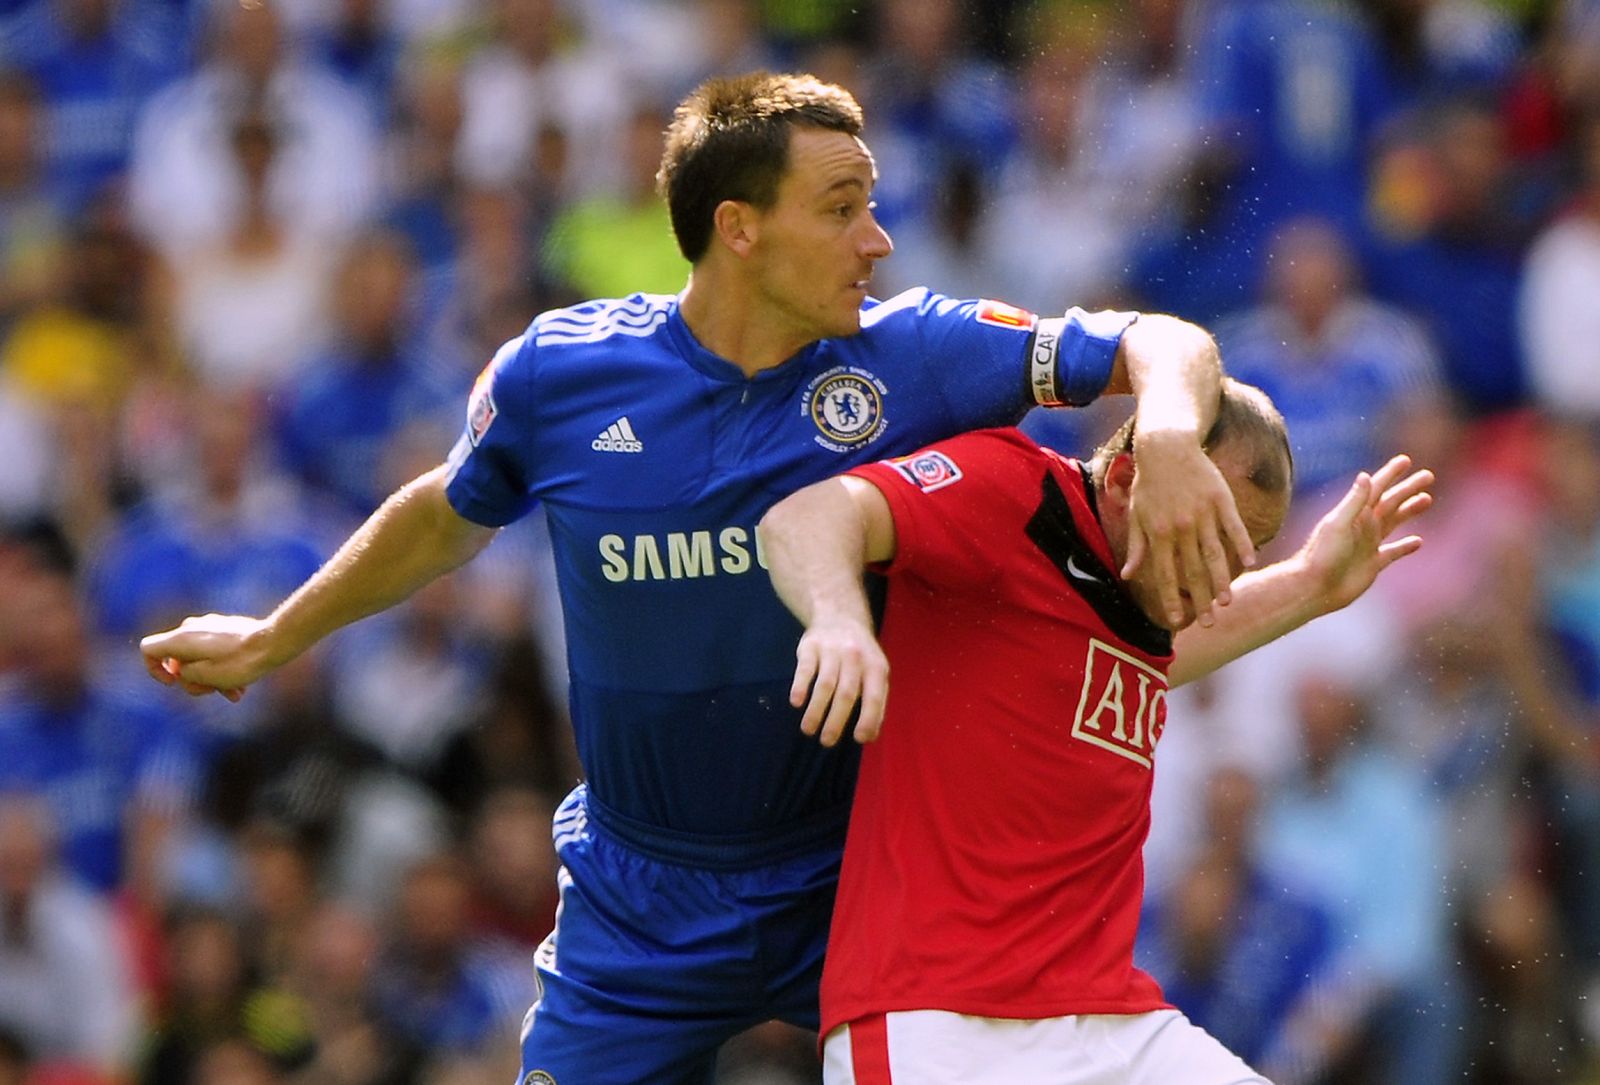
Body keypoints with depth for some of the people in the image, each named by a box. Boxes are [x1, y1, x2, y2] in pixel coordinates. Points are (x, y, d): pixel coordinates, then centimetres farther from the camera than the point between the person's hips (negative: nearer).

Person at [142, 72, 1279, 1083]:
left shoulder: (910, 356, -10)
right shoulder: (556, 372, -8)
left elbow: (1160, 347, -7)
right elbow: (449, 518, 13)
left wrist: (1169, 441, -30)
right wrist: (272, 640, 27)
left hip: (856, 880, 0)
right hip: (639, 913, 0)